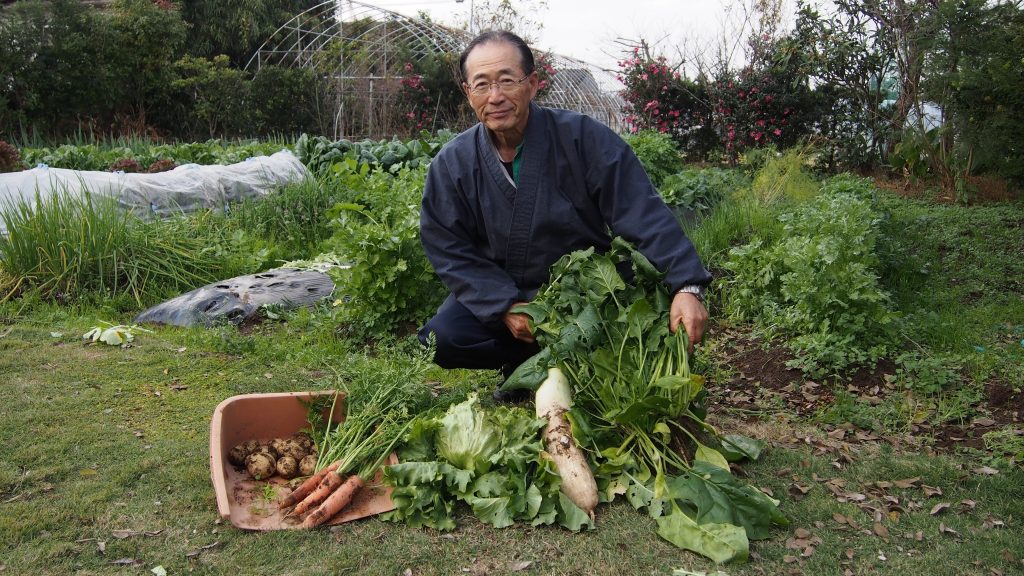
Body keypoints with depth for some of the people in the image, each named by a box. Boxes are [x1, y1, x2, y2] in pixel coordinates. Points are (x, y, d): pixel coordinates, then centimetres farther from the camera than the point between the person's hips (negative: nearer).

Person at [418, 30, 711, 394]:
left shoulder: (583, 137, -15)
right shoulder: (452, 163, -7)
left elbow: (644, 214, -20)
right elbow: (448, 251, -6)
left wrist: (686, 285, -32)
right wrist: (504, 306, -19)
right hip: (497, 295, 2)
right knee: (440, 337, -23)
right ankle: (534, 360, 2)